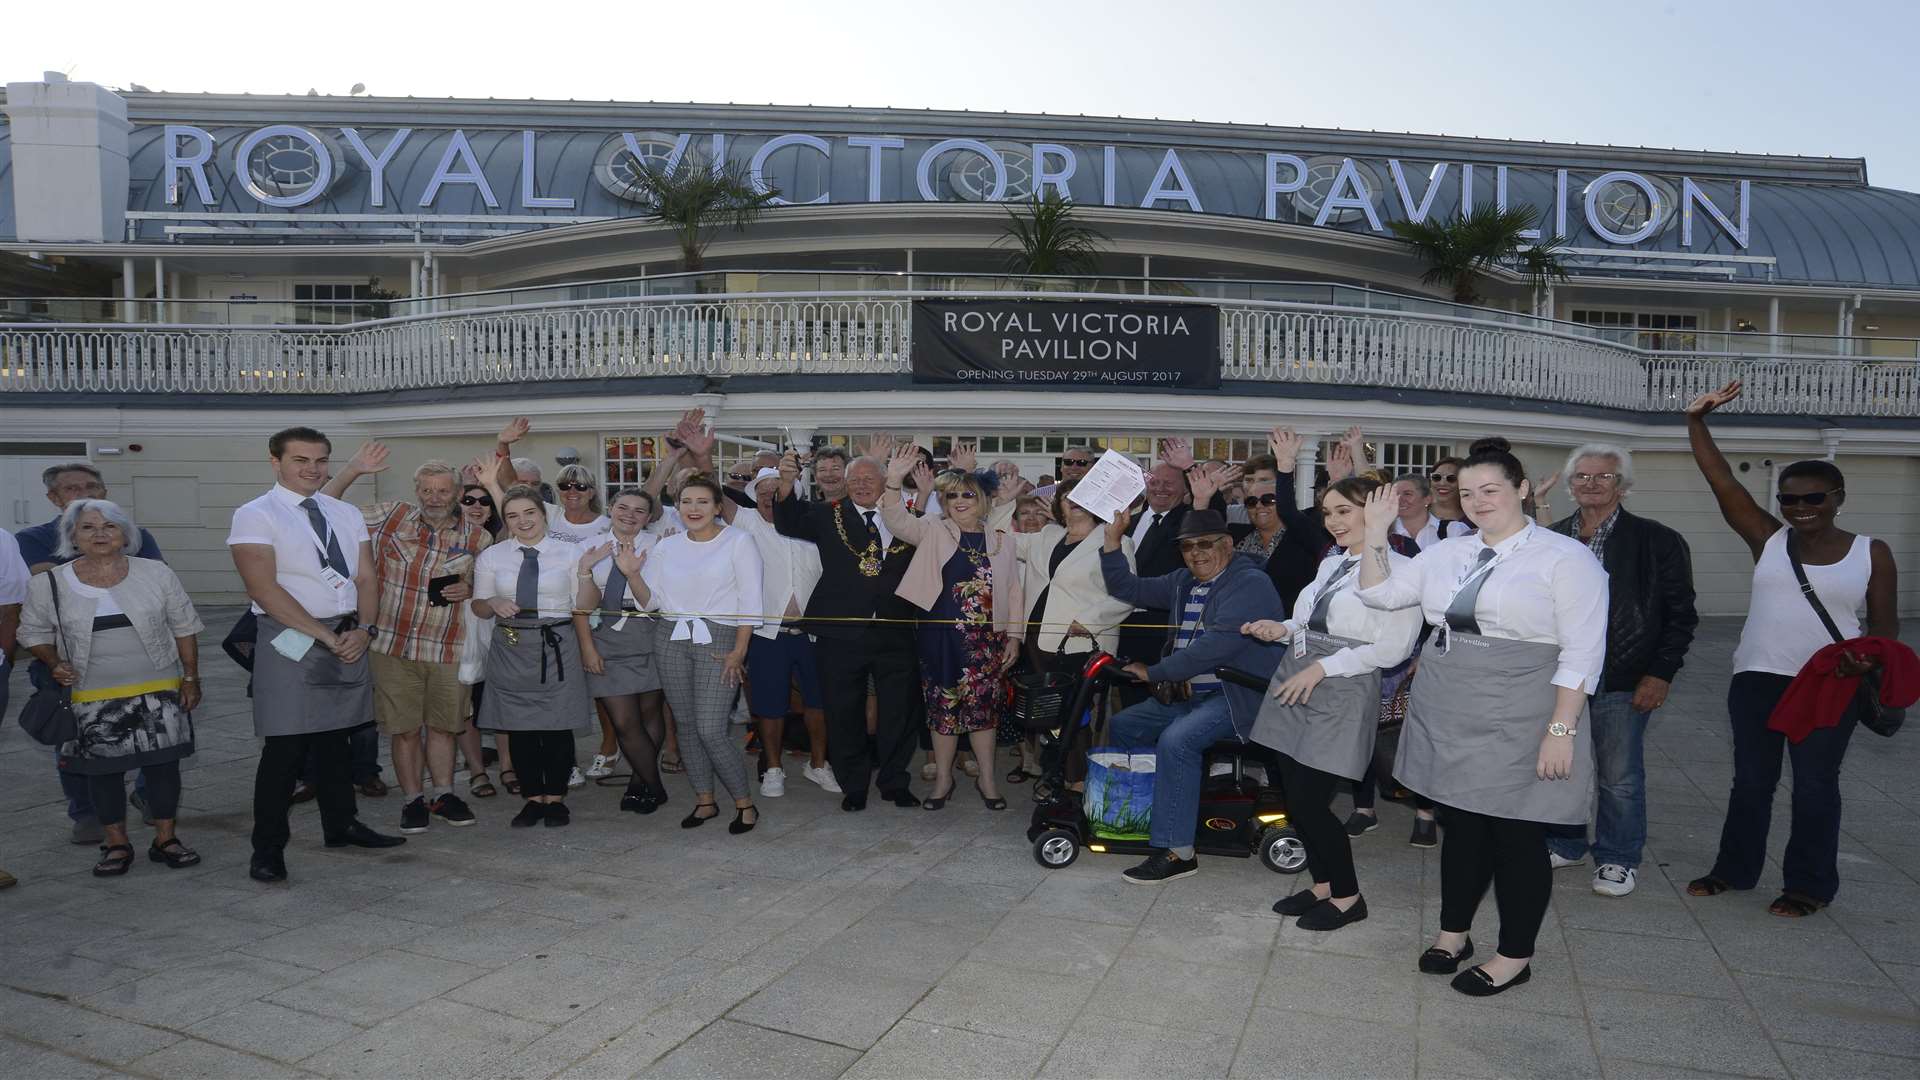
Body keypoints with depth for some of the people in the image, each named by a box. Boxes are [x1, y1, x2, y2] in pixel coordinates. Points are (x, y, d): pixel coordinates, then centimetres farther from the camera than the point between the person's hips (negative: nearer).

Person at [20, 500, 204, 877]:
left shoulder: (156, 574, -3)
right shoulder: (51, 584, -2)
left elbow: (184, 628, 2)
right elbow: (34, 630, 12)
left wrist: (191, 677, 0)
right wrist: (54, 663, -6)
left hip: (159, 690, 0)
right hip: (94, 698, 0)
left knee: (163, 762, 3)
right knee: (103, 769, 7)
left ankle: (165, 839, 17)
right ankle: (117, 845, 21)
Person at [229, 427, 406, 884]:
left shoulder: (347, 515, 12)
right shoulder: (255, 516, -6)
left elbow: (366, 579, 9)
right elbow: (264, 589, -15)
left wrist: (362, 629, -9)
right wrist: (326, 636, -16)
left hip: (349, 638, 6)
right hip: (290, 640, -5)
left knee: (338, 737, 14)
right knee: (285, 747, -3)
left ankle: (340, 825, 27)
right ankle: (268, 847, 9)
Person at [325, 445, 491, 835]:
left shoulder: (477, 538, 2)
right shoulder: (392, 516, 1)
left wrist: (469, 591, -11)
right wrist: (353, 470, -6)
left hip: (449, 650, 1)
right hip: (394, 645, 0)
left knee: (443, 726, 12)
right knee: (404, 728, 6)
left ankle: (443, 794, 28)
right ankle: (412, 799, 21)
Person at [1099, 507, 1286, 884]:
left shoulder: (1251, 585, -16)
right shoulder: (1184, 582, 11)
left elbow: (1213, 647, -26)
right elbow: (1128, 588, 16)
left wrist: (1153, 672, -18)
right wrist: (1112, 540, 2)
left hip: (1238, 694, -9)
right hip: (1191, 693, 10)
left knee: (1176, 740, -30)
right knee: (1122, 726, 8)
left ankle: (1177, 852, -23)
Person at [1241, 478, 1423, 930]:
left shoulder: (1396, 569, -11)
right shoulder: (1330, 563, 14)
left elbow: (1393, 649, -16)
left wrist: (1323, 666, -18)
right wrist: (1282, 629, 3)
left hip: (1343, 694, -8)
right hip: (1295, 686, 8)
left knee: (1308, 801, -5)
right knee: (1295, 797, 10)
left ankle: (1347, 896, 16)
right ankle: (1322, 885, 28)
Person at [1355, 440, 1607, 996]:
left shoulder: (1566, 556, -7)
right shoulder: (1447, 553, 9)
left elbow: (1582, 652, -11)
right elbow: (1380, 593, 10)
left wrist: (1561, 729, -16)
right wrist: (1375, 537, -3)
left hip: (1518, 724, -5)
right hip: (1448, 719, 5)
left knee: (1516, 835, 6)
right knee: (1461, 824, 15)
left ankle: (1515, 956, 22)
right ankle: (1453, 933, 31)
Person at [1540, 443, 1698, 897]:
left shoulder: (1656, 541, -4)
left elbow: (1680, 615, -3)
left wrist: (1661, 673, -9)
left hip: (1623, 680, -4)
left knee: (1620, 775, 7)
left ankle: (1617, 858, 23)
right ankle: (1564, 844, 32)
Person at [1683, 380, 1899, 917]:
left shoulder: (1871, 553, 1)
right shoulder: (1768, 539, 2)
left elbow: (1885, 622, 3)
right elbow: (1721, 480, -4)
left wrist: (1868, 654, -18)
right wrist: (1696, 420, -12)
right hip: (1758, 677, 2)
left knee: (1815, 785, 6)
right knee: (1751, 780, 10)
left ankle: (1809, 884, 19)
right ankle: (1736, 868, 24)